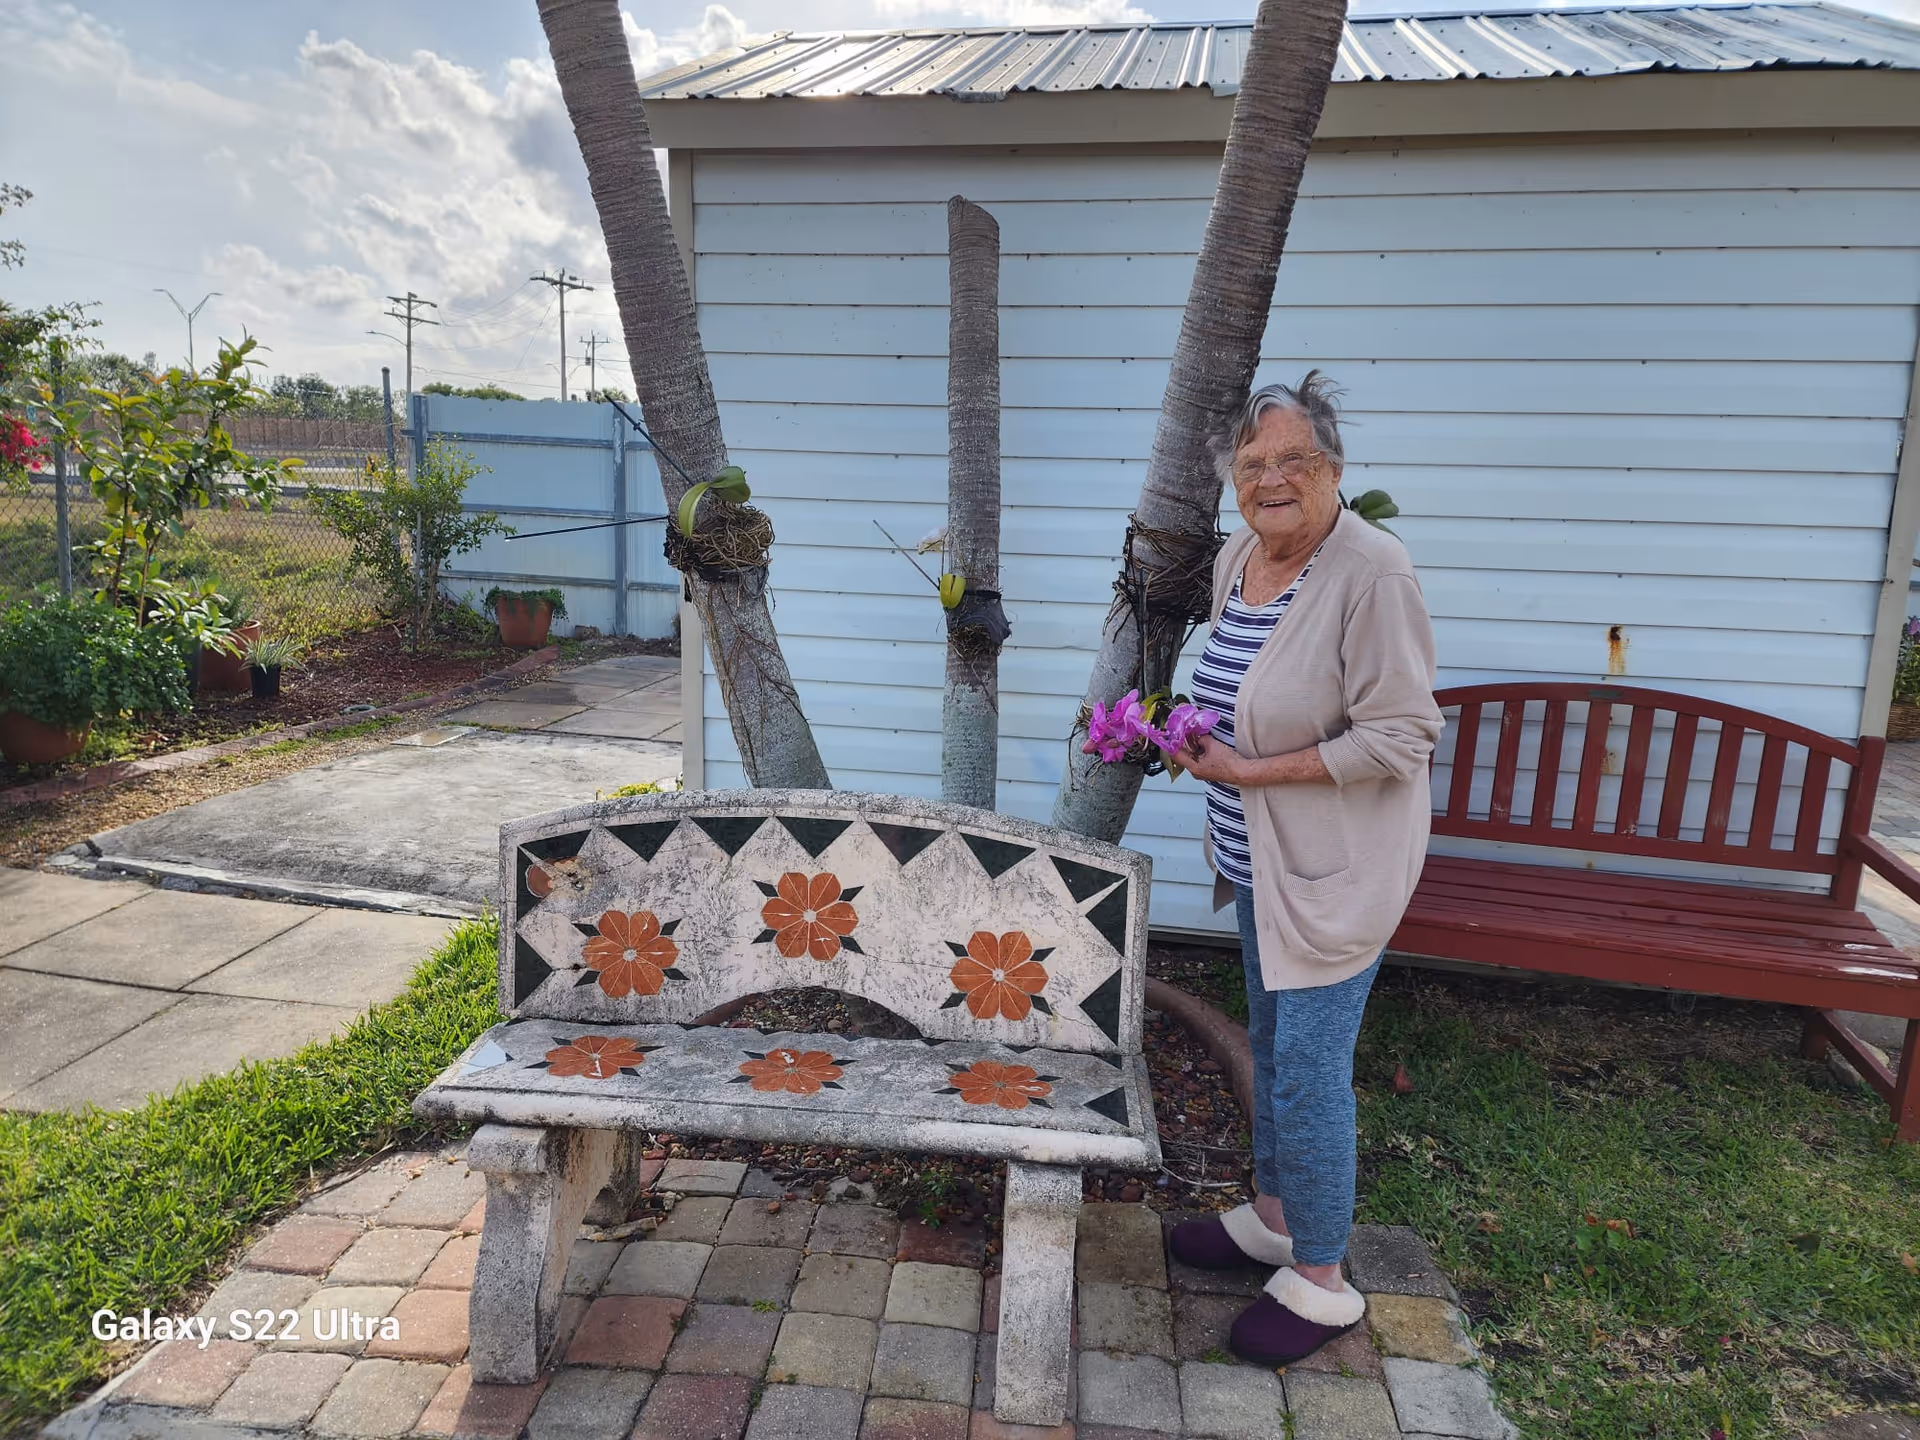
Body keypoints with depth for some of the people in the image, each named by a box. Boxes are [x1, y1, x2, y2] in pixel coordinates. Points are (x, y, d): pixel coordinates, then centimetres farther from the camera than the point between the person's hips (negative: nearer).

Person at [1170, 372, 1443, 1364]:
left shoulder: (1372, 572, -21)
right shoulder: (1234, 558, 4)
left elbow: (1399, 738, -23)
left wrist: (1253, 770, -22)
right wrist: (1205, 741, 4)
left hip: (1331, 871, -8)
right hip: (1260, 859, 8)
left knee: (1309, 1072, 0)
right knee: (1269, 1044, 21)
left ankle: (1321, 1282, 21)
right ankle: (1271, 1215, 41)